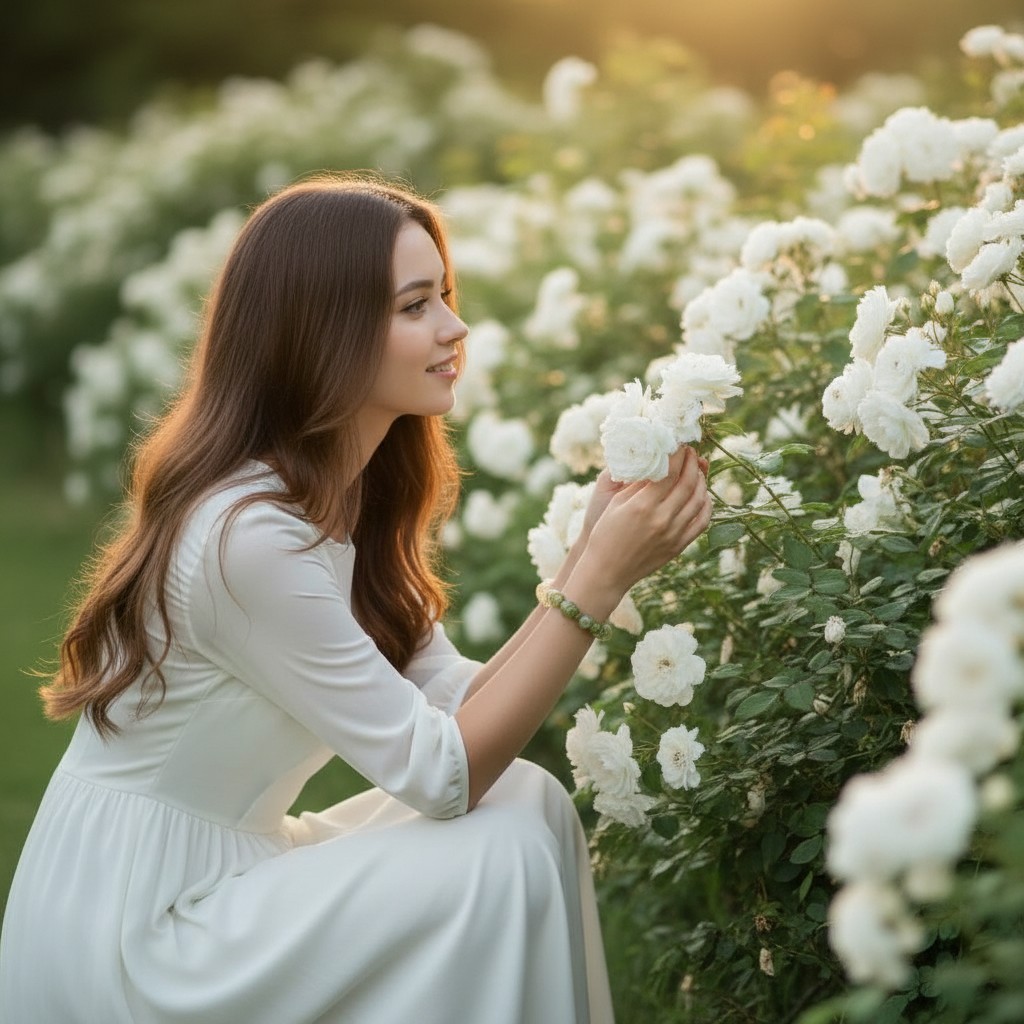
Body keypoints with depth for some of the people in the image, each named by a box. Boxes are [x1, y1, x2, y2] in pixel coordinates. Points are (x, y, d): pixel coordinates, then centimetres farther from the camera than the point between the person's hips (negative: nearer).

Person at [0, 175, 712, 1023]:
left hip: (217, 876, 9)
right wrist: (597, 581, -24)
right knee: (505, 854, -17)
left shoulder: (347, 495, 4)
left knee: (528, 802, -4)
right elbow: (442, 774, -21)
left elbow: (457, 700, -2)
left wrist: (592, 555, -13)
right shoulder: (249, 533, -25)